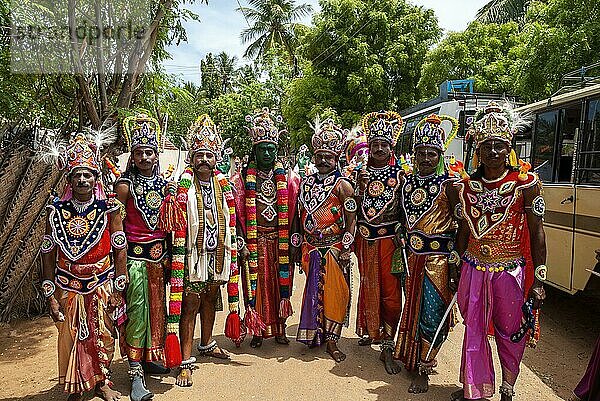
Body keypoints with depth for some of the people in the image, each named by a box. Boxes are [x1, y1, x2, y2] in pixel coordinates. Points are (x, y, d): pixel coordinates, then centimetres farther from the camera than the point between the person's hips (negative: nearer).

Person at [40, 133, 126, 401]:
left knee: (103, 335, 9)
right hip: (68, 286, 1)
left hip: (102, 283, 0)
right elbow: (48, 254, 0)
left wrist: (118, 289, -5)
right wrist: (51, 296, -3)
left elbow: (120, 250, -3)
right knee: (71, 336, 9)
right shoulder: (57, 210, -3)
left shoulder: (108, 209, -6)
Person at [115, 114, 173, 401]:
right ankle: (135, 373, 5)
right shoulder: (125, 184, -6)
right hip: (135, 253, -5)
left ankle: (149, 358, 30)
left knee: (157, 306, 13)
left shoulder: (164, 183, 7)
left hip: (159, 252, 5)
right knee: (137, 310, -3)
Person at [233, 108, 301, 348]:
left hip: (281, 241, 1)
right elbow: (238, 213, -2)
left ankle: (280, 329, 23)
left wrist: (294, 243, 0)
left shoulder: (287, 177, 5)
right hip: (254, 242, -1)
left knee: (280, 285, 8)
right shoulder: (244, 178, 0)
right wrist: (241, 243, -9)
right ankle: (257, 332, 19)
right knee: (256, 286, 4)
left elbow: (293, 212, 5)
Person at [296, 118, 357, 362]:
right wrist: (298, 245, 12)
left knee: (335, 293, 1)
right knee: (313, 291, 11)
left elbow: (351, 219, -8)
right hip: (310, 248, 4)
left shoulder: (342, 185, -5)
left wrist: (346, 249, -13)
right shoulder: (306, 183, 10)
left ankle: (331, 340, 11)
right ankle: (315, 333, 26)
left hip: (334, 248, -4)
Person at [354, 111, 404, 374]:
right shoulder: (361, 172, 7)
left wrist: (402, 237, -9)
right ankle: (371, 330, 35)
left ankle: (387, 346, 6)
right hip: (366, 237, 3)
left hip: (390, 237, -3)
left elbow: (406, 208, -2)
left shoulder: (399, 174, -1)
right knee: (368, 286, 14)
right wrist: (361, 187, -4)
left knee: (391, 291, -3)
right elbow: (355, 207, 10)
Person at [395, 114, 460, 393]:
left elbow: (460, 224, -8)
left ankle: (423, 371, 13)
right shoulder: (407, 181, 9)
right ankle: (412, 359, 33)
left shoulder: (448, 183, -7)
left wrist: (456, 263, -12)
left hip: (438, 257, -5)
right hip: (412, 255, 5)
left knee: (431, 314, -1)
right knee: (412, 308, 15)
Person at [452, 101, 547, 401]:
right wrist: (457, 269, 12)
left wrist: (539, 280, -7)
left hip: (510, 271, -2)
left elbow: (537, 234, -5)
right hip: (473, 269, 3)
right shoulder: (467, 187, 3)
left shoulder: (525, 184, -7)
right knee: (473, 330, 11)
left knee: (510, 333, 11)